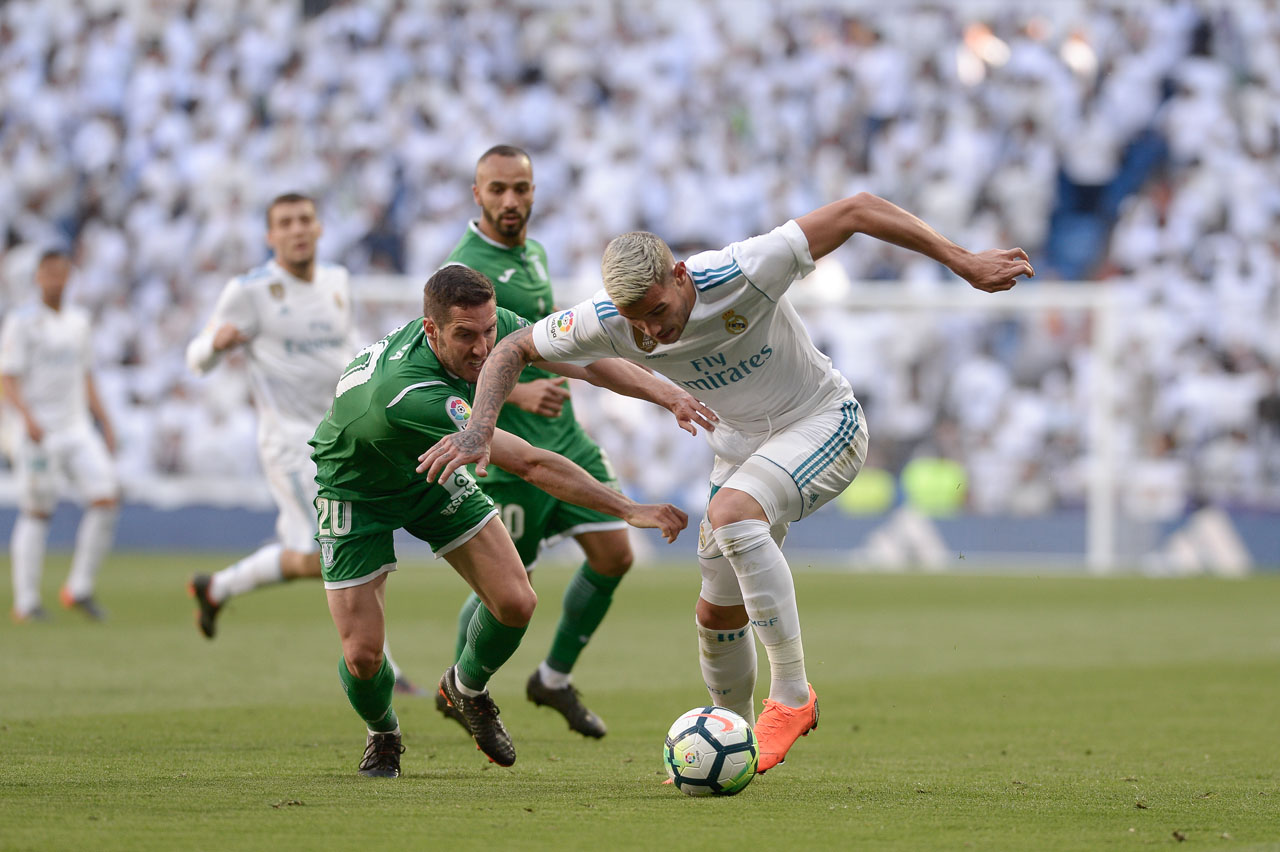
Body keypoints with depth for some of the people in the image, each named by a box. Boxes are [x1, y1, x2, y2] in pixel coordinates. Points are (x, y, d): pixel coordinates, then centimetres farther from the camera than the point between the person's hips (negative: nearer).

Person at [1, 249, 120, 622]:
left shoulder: (78, 321, 15)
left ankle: (79, 588, 0)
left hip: (78, 431, 5)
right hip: (38, 433, -5)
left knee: (107, 500, -9)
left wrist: (105, 424, 17)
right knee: (37, 514, -3)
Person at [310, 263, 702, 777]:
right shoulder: (407, 393, -45)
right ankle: (382, 733, 24)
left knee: (515, 603, -7)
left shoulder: (487, 325, -25)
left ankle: (467, 687, 26)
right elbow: (530, 465, -46)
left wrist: (664, 393, -28)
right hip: (357, 491, -6)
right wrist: (629, 511, -46)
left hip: (431, 472, 6)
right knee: (362, 654, -12)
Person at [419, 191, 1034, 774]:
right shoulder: (609, 321, -19)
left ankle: (791, 692, -26)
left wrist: (963, 261, -25)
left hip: (823, 425, -6)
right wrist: (480, 427, -20)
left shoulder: (741, 274, -33)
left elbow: (855, 212, -26)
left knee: (731, 512, -34)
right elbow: (513, 350, -3)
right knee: (718, 614, 6)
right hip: (742, 444, 6)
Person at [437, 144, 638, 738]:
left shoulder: (534, 253, 12)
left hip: (563, 438, 8)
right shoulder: (466, 268, -16)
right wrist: (517, 392, -33)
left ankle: (554, 679, 17)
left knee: (614, 554, -1)